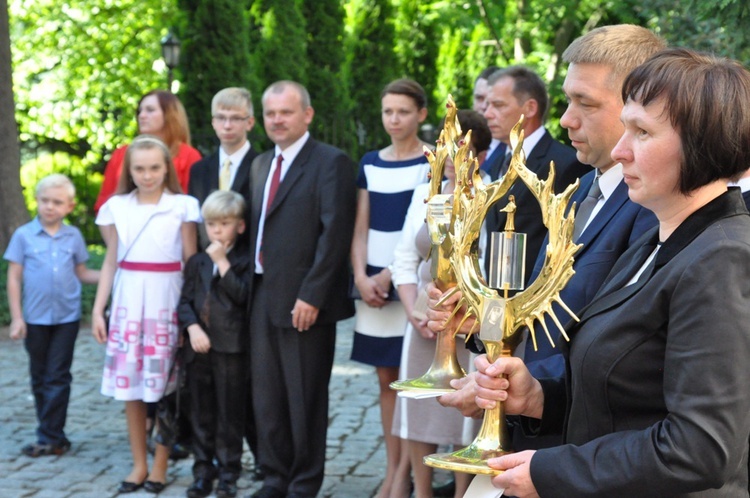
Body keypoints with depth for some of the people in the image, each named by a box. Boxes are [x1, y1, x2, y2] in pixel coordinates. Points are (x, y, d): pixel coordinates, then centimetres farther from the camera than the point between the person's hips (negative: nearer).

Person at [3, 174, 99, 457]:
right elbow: (14, 278, -2)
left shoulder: (73, 236, 1)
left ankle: (49, 438, 3)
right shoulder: (23, 235, -3)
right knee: (39, 378, 8)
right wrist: (16, 317, -5)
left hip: (67, 317, 0)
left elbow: (81, 274, 8)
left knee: (58, 378, 0)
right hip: (35, 318, 0)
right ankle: (54, 437, 19)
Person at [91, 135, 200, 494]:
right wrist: (98, 309, 8)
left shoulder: (182, 206, -1)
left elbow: (191, 262, 0)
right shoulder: (117, 207, 7)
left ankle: (160, 465, 11)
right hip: (128, 301, 3)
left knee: (165, 385, 0)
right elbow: (111, 262, 12)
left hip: (167, 301, -3)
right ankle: (138, 464, 14)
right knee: (130, 385, 4)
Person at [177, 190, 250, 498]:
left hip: (230, 348, -4)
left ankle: (228, 473, 9)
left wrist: (222, 262, -15)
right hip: (199, 346, 4)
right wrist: (192, 328, -9)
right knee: (201, 412, 9)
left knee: (230, 412, 0)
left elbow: (242, 295, -15)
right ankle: (203, 471, 17)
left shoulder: (245, 260, -1)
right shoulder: (197, 262, 12)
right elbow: (185, 301, 7)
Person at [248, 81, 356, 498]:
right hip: (263, 295, 7)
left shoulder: (331, 163, -8)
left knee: (305, 399, 2)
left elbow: (335, 233, -15)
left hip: (304, 301, -7)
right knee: (266, 396, 12)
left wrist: (311, 296, -19)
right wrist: (253, 284, 7)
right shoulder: (262, 165, 16)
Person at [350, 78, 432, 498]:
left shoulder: (434, 162, -3)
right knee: (386, 377, 7)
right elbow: (361, 229, 12)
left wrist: (389, 275, -13)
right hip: (374, 284, 5)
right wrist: (362, 277, -3)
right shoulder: (371, 163, 12)